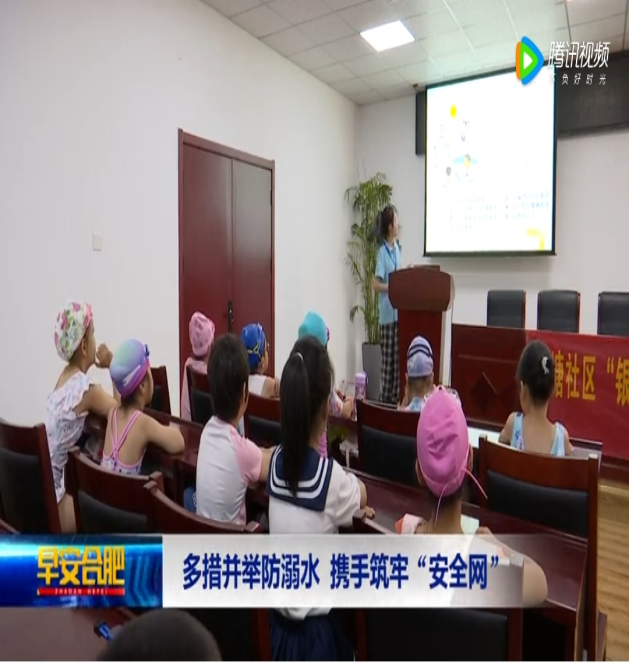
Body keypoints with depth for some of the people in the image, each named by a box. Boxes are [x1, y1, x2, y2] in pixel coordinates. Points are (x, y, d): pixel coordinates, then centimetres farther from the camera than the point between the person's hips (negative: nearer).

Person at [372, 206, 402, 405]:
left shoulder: (397, 247, 11)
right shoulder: (383, 251, -12)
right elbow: (376, 284, -16)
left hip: (399, 311, 8)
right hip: (388, 314, -7)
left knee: (398, 359, 13)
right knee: (388, 361, 0)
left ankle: (395, 400, 23)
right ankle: (385, 401, 12)